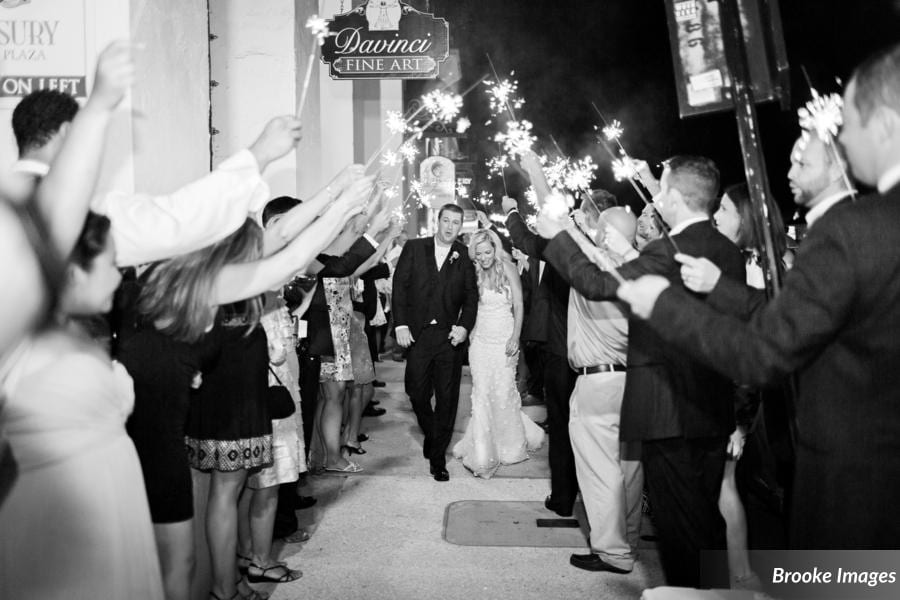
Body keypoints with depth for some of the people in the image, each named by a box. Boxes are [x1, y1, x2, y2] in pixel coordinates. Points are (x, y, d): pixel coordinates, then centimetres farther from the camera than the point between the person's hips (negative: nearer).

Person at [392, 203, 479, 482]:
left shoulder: (465, 256, 5)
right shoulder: (414, 248, 4)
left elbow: (471, 295, 5)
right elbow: (400, 286, 1)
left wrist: (465, 326, -10)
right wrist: (401, 325, -7)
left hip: (449, 336, 0)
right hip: (418, 333, 0)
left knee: (447, 398, 3)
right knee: (416, 392, 5)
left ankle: (438, 458, 14)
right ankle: (431, 435, 34)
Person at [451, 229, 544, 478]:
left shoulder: (508, 269, -5)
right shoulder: (475, 273, 5)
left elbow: (519, 306, -6)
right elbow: (471, 305, 11)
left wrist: (515, 338, -13)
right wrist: (469, 331, -1)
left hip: (504, 339, -3)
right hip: (480, 339, 3)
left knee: (503, 392, 0)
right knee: (481, 393, -1)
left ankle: (512, 445, 25)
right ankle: (482, 454, 5)